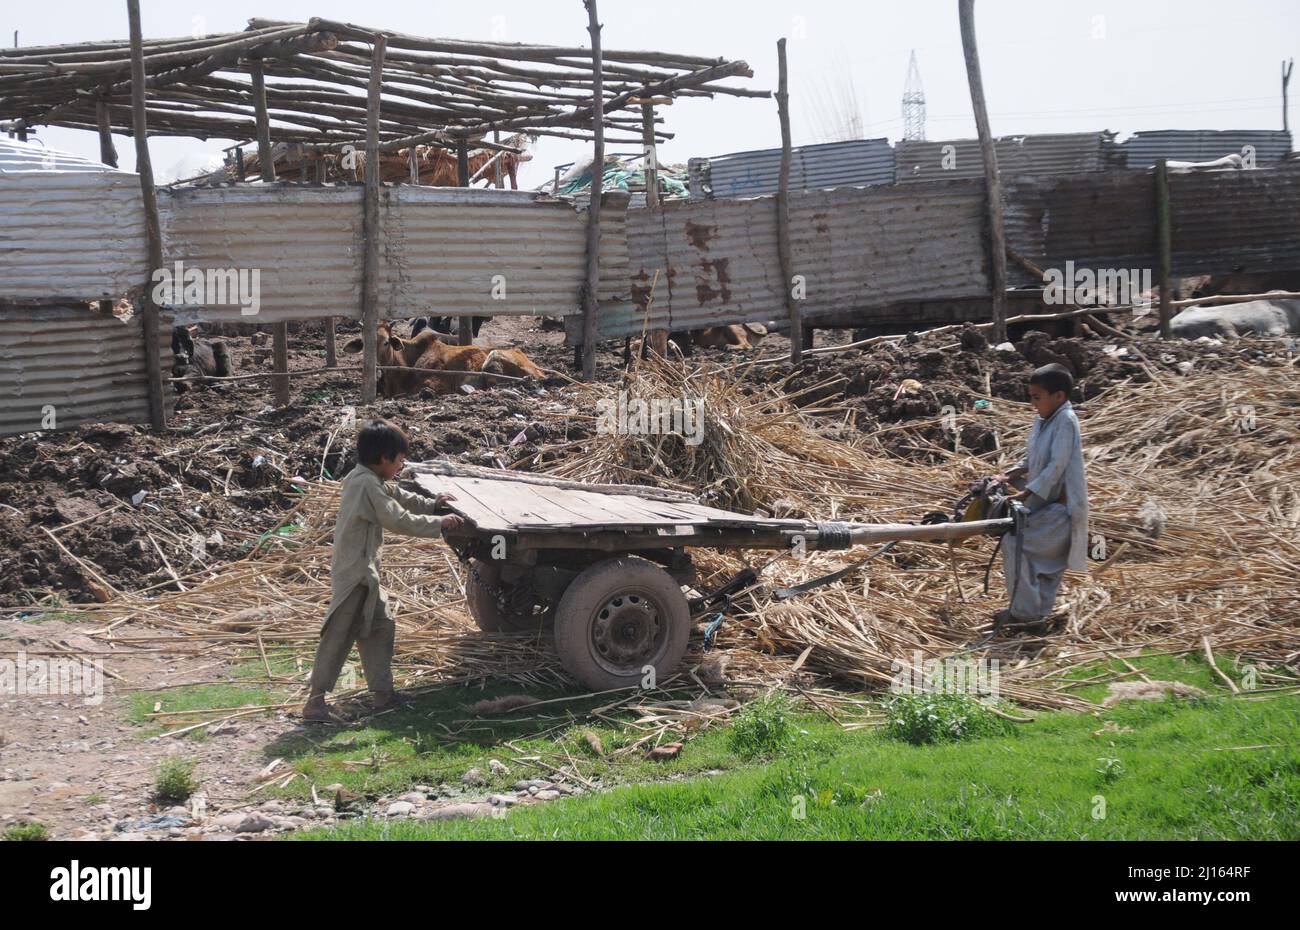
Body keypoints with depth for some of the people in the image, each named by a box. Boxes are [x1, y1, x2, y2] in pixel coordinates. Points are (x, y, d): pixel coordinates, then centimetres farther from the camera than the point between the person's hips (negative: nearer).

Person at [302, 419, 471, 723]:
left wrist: (431, 505, 21)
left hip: (364, 572, 11)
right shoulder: (367, 484, -19)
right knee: (339, 635, -9)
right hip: (354, 574, -11)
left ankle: (383, 692, 23)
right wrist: (439, 524, -15)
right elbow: (399, 520, -22)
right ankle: (315, 701, -6)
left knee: (380, 626, 16)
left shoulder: (368, 480, 12)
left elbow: (398, 496, 27)